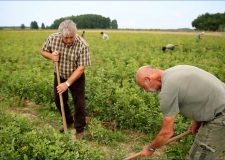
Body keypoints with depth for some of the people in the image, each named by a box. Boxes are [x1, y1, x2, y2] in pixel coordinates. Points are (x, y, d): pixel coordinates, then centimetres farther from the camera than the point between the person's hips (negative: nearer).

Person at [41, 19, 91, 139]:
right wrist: (51, 56, -22)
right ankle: (68, 122, 39)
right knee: (59, 100, 15)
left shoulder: (82, 45, -28)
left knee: (79, 103, 1)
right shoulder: (52, 38, -18)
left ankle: (80, 129, 22)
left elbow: (81, 68, -26)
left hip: (76, 78, -4)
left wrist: (67, 83, -28)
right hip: (59, 76, 4)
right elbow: (43, 51, 1)